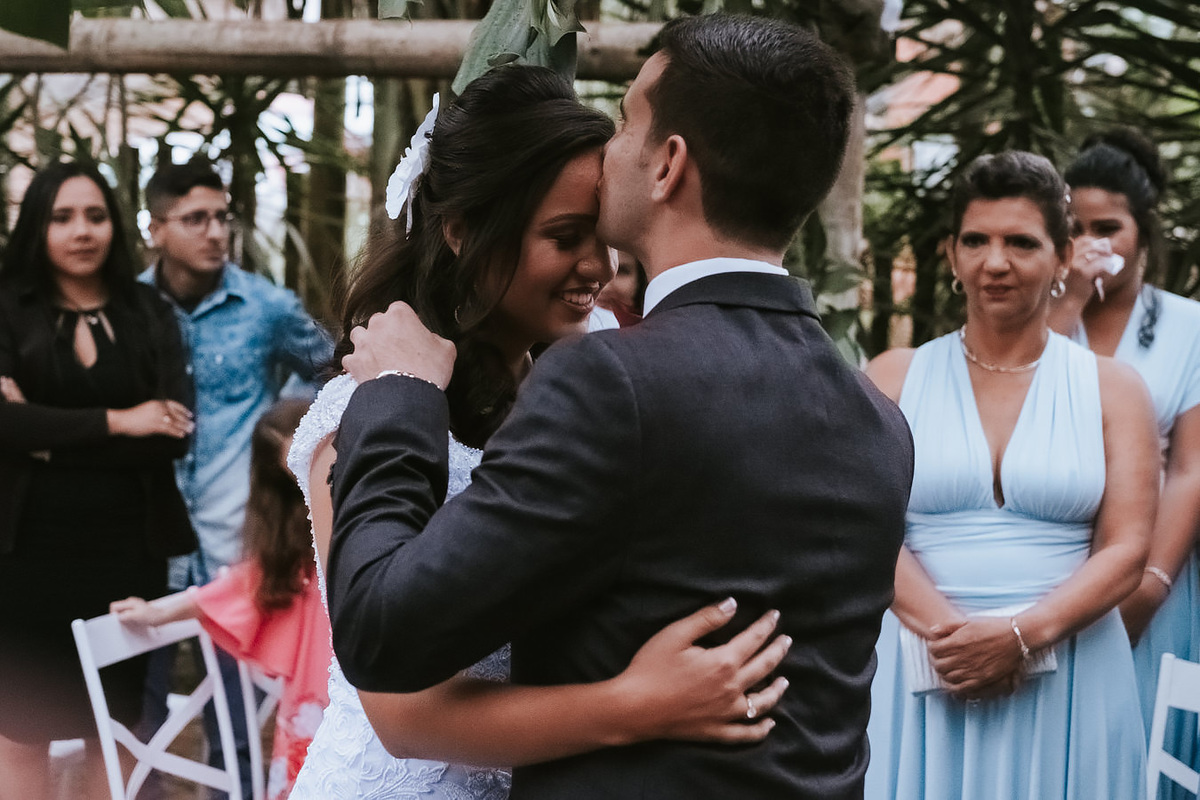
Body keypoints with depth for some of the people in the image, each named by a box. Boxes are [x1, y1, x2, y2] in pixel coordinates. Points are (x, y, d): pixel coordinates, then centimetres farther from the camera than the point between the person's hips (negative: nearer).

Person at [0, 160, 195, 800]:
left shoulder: (149, 315, 7)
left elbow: (174, 432, -6)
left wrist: (53, 440, -12)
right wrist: (115, 422, -13)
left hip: (127, 547, 2)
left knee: (114, 728, 10)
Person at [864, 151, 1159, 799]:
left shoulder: (1111, 389, 7)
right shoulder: (894, 379, 6)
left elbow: (1126, 550, -1)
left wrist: (1024, 636, -16)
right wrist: (945, 632, -19)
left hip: (1068, 681, 0)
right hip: (922, 675, 0)